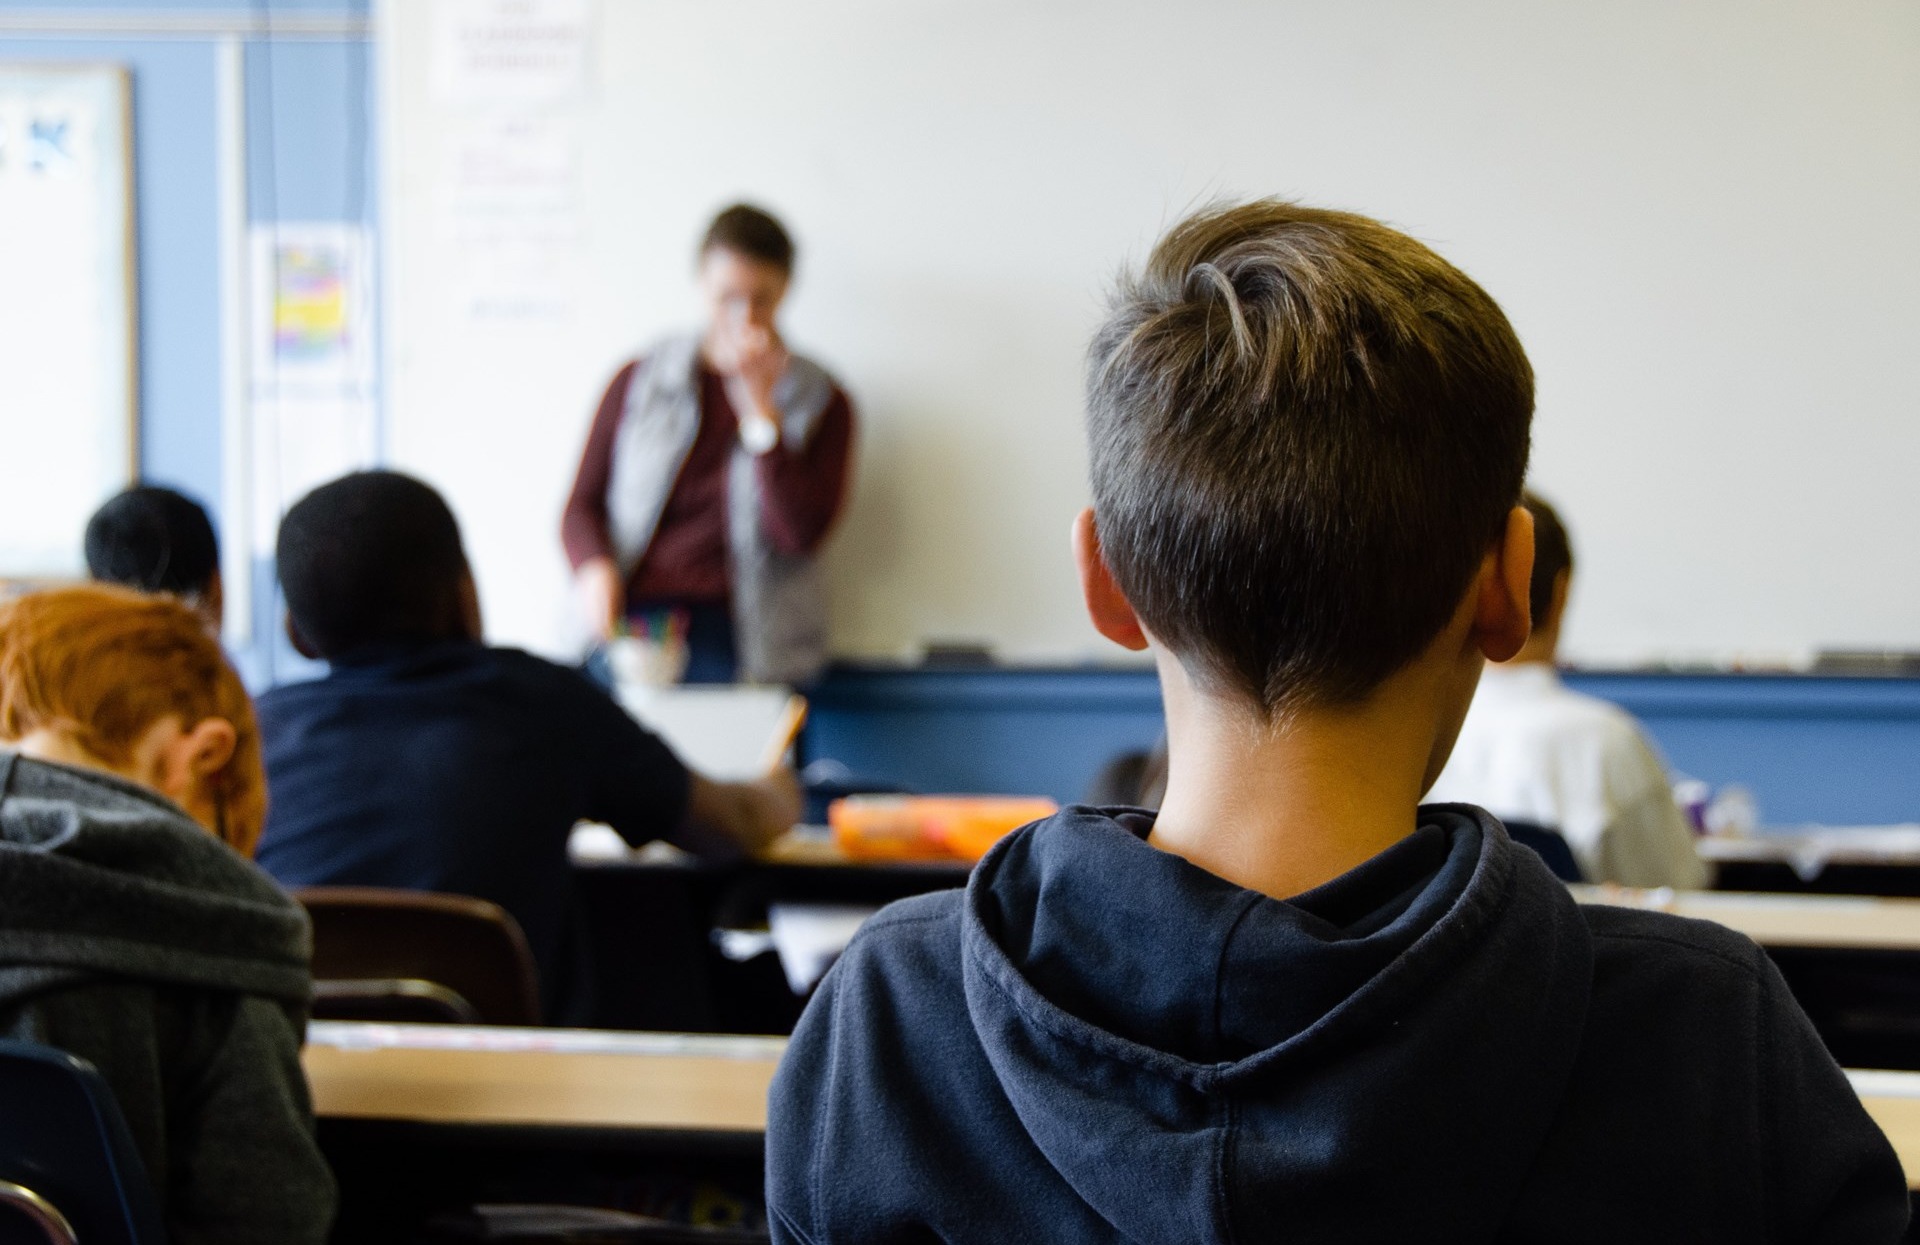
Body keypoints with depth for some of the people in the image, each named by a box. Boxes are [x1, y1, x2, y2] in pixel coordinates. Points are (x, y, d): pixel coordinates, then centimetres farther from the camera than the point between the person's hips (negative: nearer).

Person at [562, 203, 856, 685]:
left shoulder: (821, 403, 10)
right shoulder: (638, 382, 15)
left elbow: (799, 533, -3)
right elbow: (583, 505, 15)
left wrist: (760, 406, -6)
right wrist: (595, 567, -8)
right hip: (631, 620, 1)